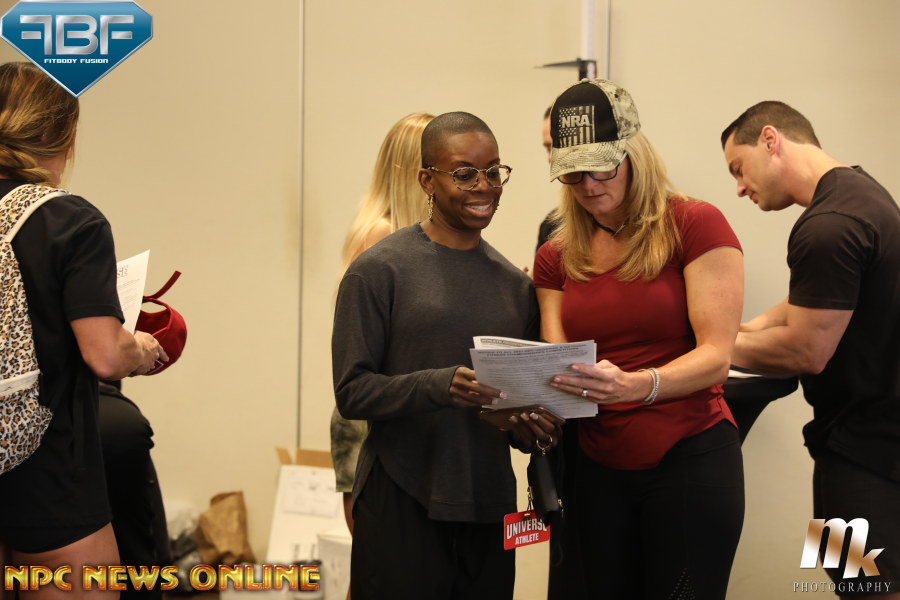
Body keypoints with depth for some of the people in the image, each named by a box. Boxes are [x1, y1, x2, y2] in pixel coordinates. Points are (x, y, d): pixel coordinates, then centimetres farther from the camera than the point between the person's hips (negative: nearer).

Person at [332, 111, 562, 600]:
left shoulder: (515, 284, 11)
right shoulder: (380, 271, -5)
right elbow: (352, 391, -9)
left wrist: (528, 429, -3)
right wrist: (438, 386, -24)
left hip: (490, 507, 5)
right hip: (401, 506, -5)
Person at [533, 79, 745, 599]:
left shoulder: (695, 225, -6)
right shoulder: (557, 258, 9)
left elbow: (716, 355, -14)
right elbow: (559, 367, 4)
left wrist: (636, 385, -31)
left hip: (689, 463, -4)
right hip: (600, 468, 5)